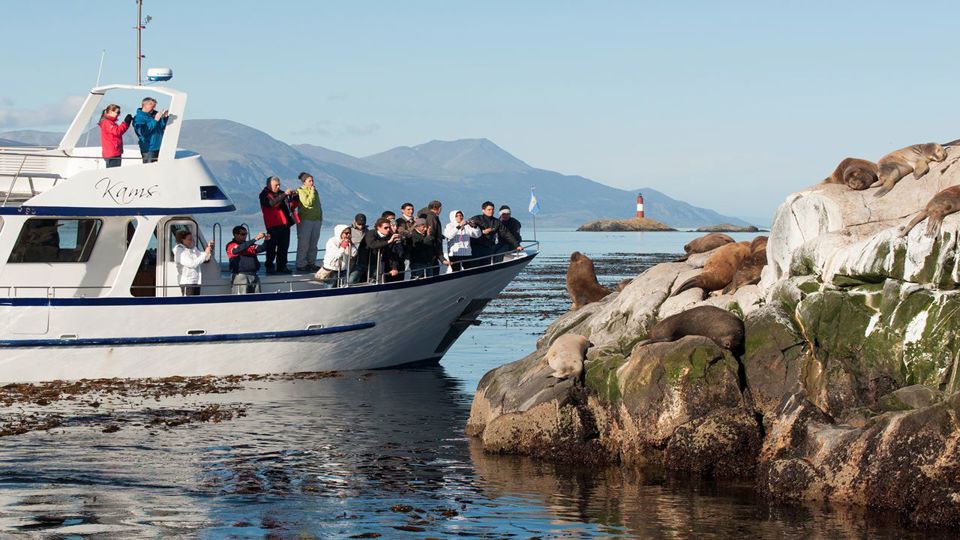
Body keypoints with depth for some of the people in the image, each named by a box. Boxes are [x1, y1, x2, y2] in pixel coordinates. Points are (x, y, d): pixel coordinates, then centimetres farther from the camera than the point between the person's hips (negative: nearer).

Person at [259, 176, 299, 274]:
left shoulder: (281, 193, 20)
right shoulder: (264, 195, -1)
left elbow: (291, 206, 23)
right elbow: (272, 203, -22)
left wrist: (294, 197, 5)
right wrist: (284, 195, -21)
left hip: (285, 224, 7)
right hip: (274, 225, -7)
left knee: (284, 246, 8)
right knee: (272, 247, -5)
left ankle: (282, 266, 15)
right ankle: (269, 267, -1)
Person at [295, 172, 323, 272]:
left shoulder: (314, 190, 17)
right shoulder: (300, 191, -6)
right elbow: (307, 203, -19)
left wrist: (320, 216, 18)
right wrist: (312, 192, -14)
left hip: (316, 220, 7)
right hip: (305, 220, -7)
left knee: (313, 244, 10)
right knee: (304, 244, -6)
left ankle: (311, 263, 17)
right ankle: (301, 264, -4)